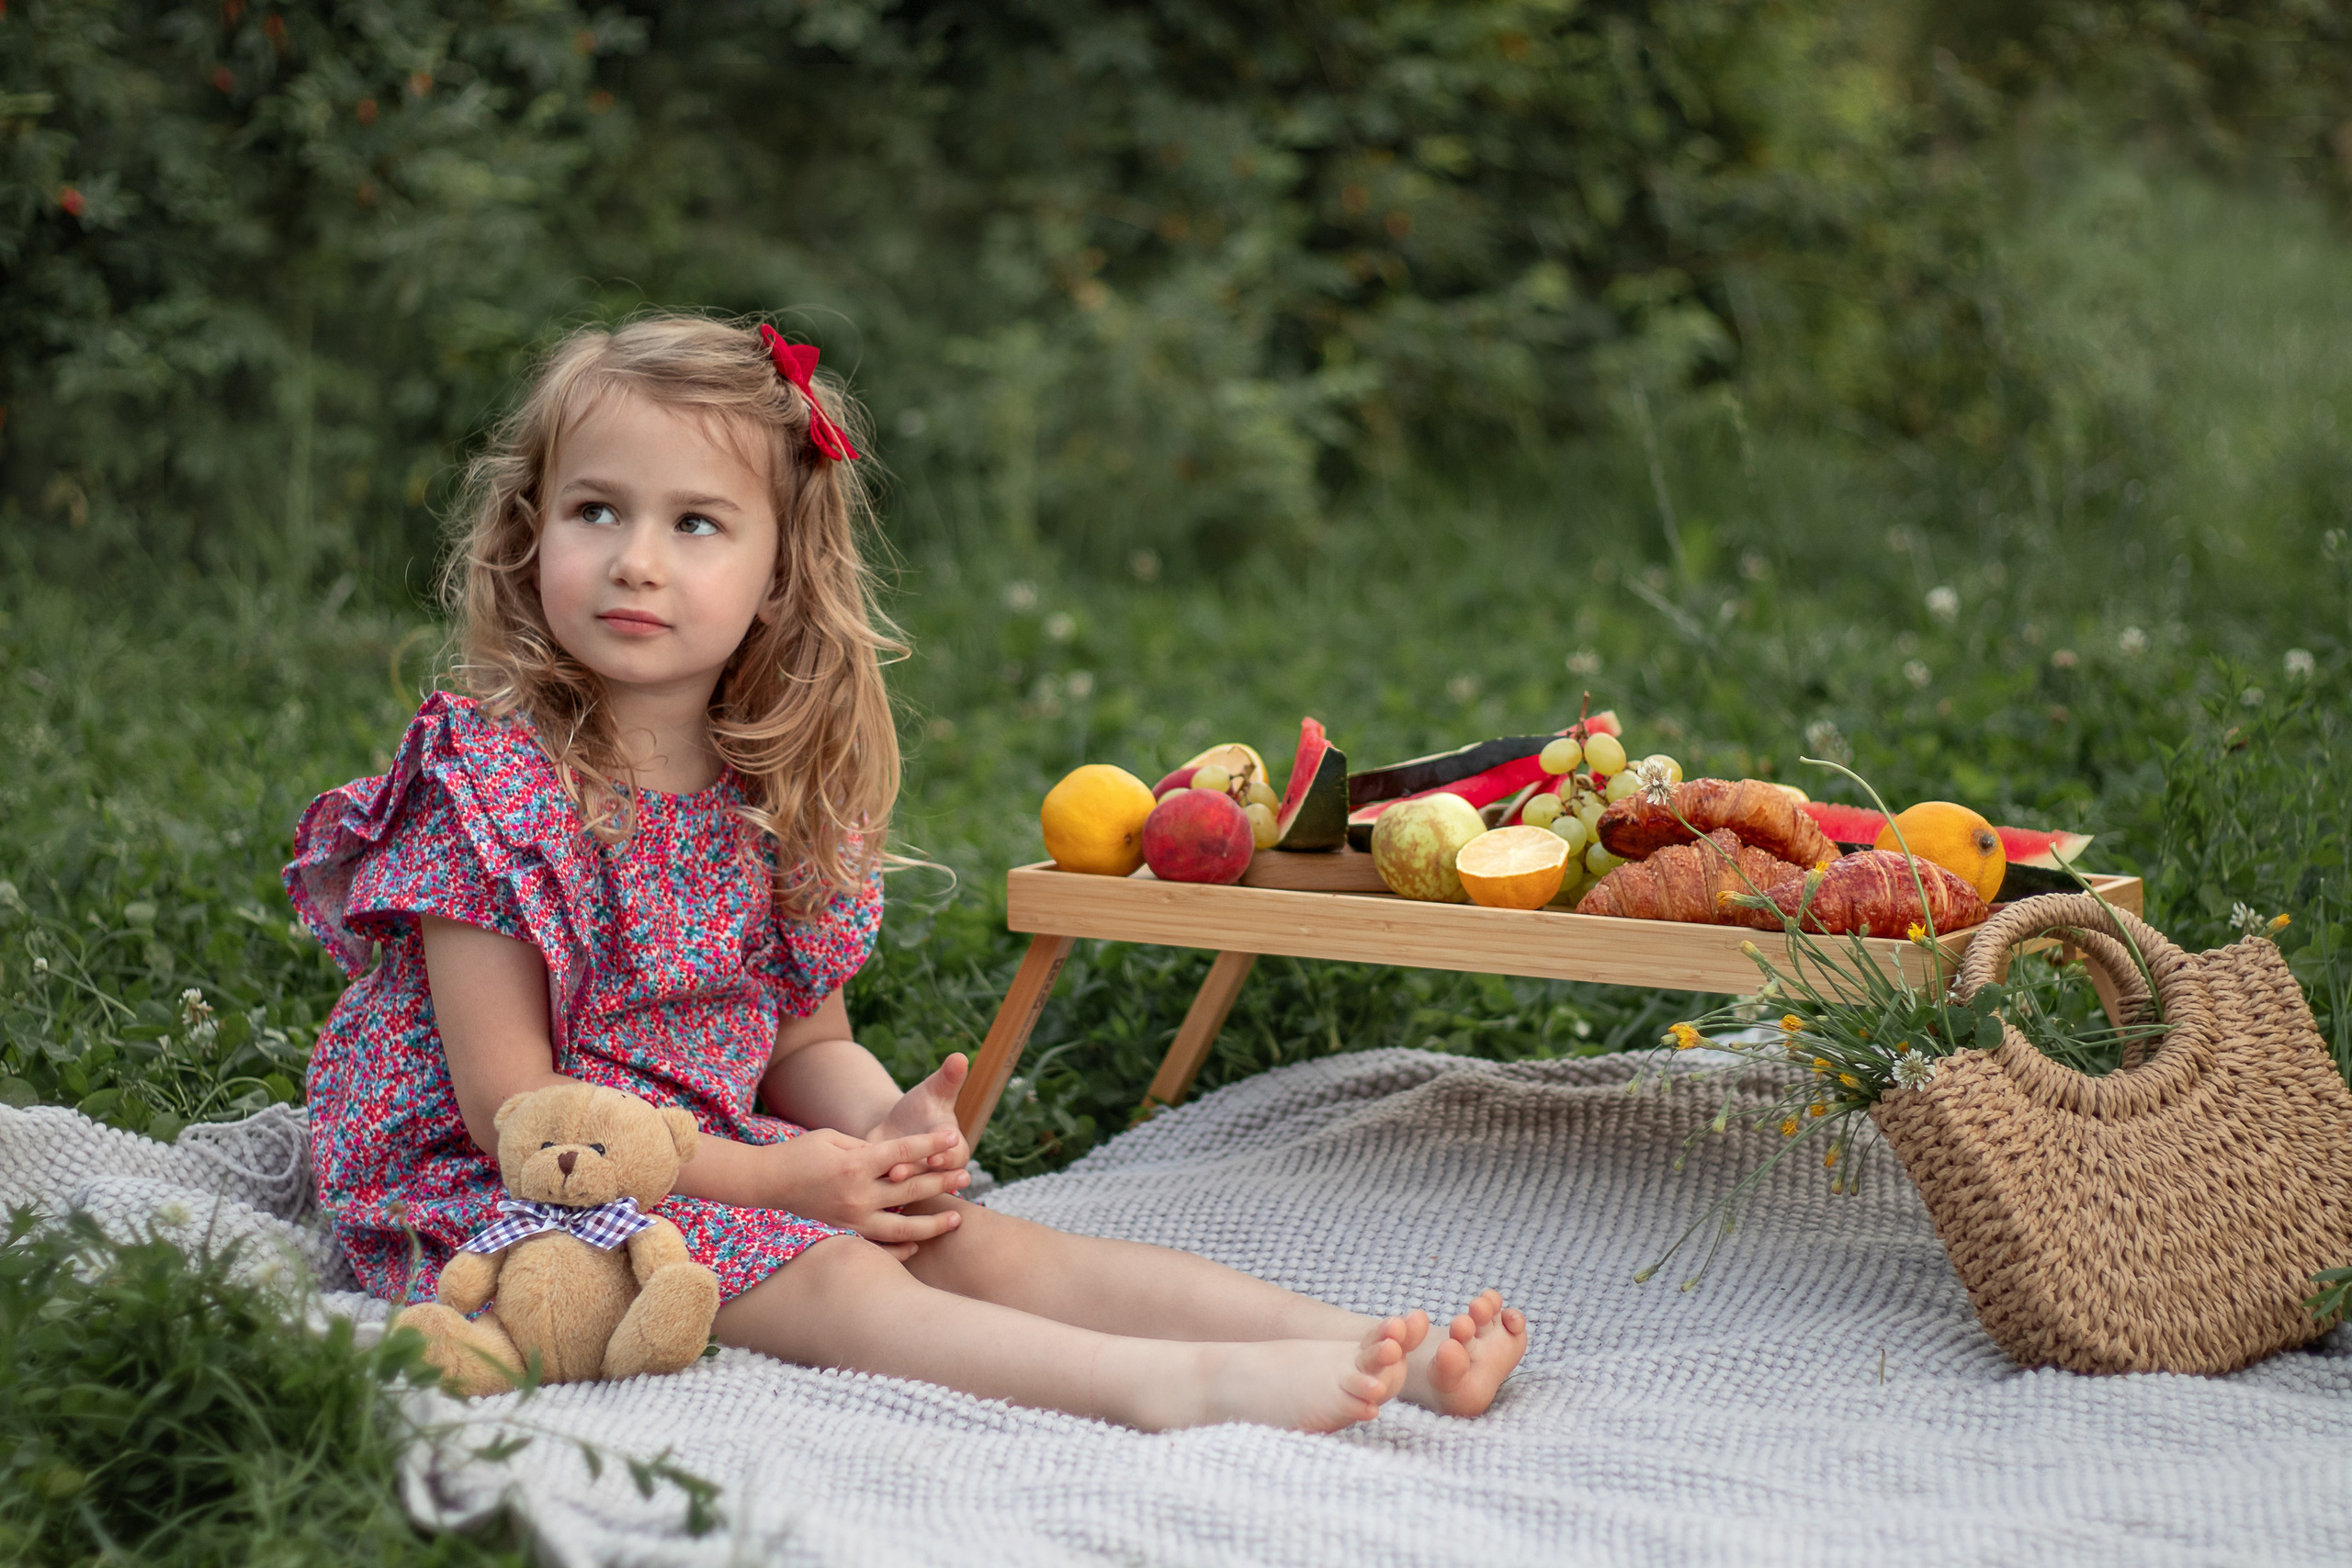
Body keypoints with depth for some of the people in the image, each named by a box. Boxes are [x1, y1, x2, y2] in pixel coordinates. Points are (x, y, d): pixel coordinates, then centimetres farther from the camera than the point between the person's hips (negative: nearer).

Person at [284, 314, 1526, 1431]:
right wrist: (770, 1181, -22)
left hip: (731, 1166, 6)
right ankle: (1180, 1388, -44)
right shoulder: (490, 780, -15)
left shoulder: (773, 794, 5)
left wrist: (883, 1128, -14)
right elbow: (511, 1106, -18)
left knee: (972, 1241, -11)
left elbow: (808, 1043, 11)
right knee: (836, 1277, -26)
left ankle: (1381, 1344, -23)